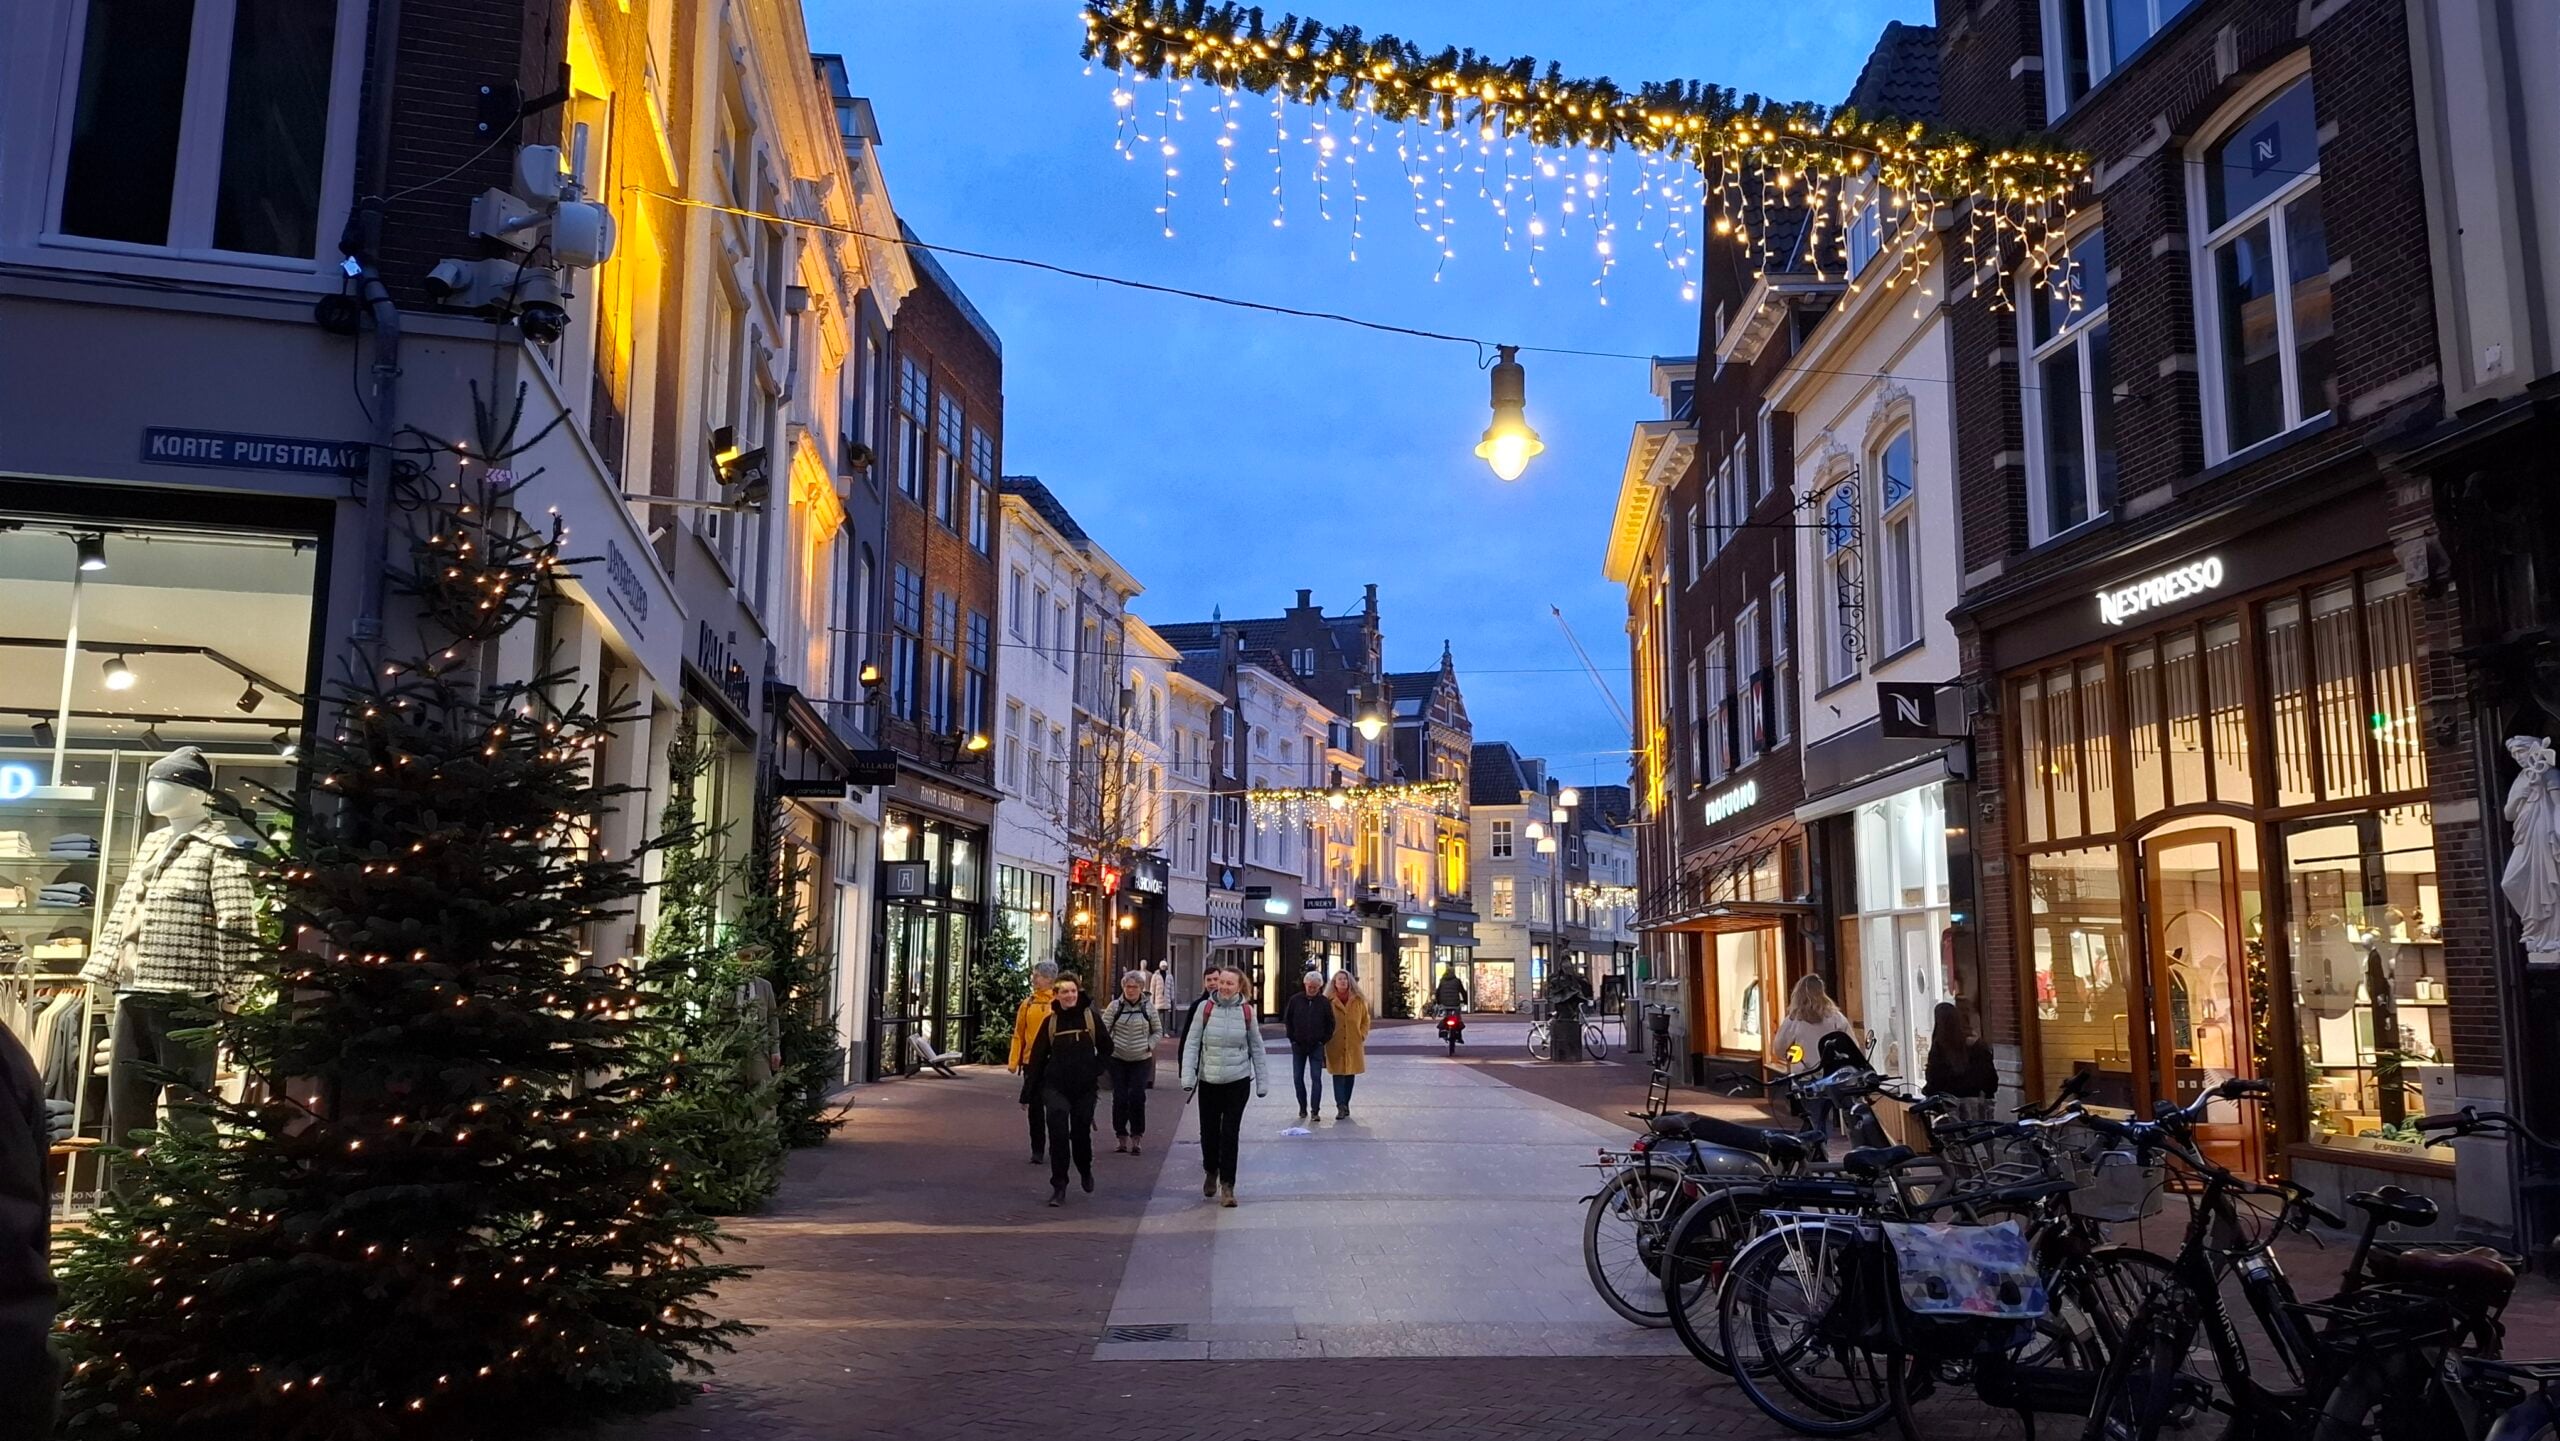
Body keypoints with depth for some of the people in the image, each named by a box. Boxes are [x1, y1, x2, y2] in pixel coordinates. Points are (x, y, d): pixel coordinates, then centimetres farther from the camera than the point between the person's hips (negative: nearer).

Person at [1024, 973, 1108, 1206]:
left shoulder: (1091, 1018, -1)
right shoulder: (1050, 1022, 2)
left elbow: (1106, 1047, 9)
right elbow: (1038, 1055, 6)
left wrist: (1095, 1071, 1)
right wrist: (1034, 1088, 4)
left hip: (1084, 1087, 0)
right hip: (1055, 1087, 0)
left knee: (1081, 1133, 9)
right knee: (1058, 1134, -12)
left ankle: (1085, 1172, 38)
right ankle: (1058, 1186, -5)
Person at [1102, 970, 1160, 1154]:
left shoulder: (1148, 1008, 2)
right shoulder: (1115, 1006, -1)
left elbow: (1157, 1030, 13)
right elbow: (1103, 1028, -1)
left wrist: (1150, 1045, -2)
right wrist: (1107, 1046, -13)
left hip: (1142, 1060, 0)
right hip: (1118, 1059, 0)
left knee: (1137, 1097, -6)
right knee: (1120, 1097, 1)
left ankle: (1137, 1136, 5)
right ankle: (1121, 1135, 15)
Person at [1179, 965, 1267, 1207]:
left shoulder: (1246, 1011, -2)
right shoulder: (1204, 1008, -5)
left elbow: (1256, 1048, 6)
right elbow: (1191, 1043, -3)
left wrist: (1262, 1081, 5)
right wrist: (1187, 1077, -11)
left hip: (1238, 1081, -1)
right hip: (1208, 1080, 1)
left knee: (1230, 1133, -3)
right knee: (1209, 1131, 11)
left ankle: (1227, 1186, 4)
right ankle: (1211, 1172, 38)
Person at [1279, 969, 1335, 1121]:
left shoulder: (1324, 1003, -2)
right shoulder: (1295, 1000, -1)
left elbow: (1330, 1024, 5)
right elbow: (1287, 1020, 6)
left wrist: (1323, 1040, -2)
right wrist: (1293, 1038, 0)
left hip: (1316, 1046, -1)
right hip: (1298, 1046, 2)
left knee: (1316, 1078, -5)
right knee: (1297, 1078, 5)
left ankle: (1315, 1111, -3)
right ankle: (1303, 1108, 17)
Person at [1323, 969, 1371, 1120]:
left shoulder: (1359, 1000, 6)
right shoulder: (1328, 1001, 0)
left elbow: (1365, 1020, 14)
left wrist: (1362, 1036, 3)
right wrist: (1326, 1038, -4)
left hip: (1354, 1045, 3)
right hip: (1335, 1045, -3)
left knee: (1350, 1074, 8)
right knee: (1338, 1075, -8)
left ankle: (1345, 1105, 21)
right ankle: (1341, 1106, -12)